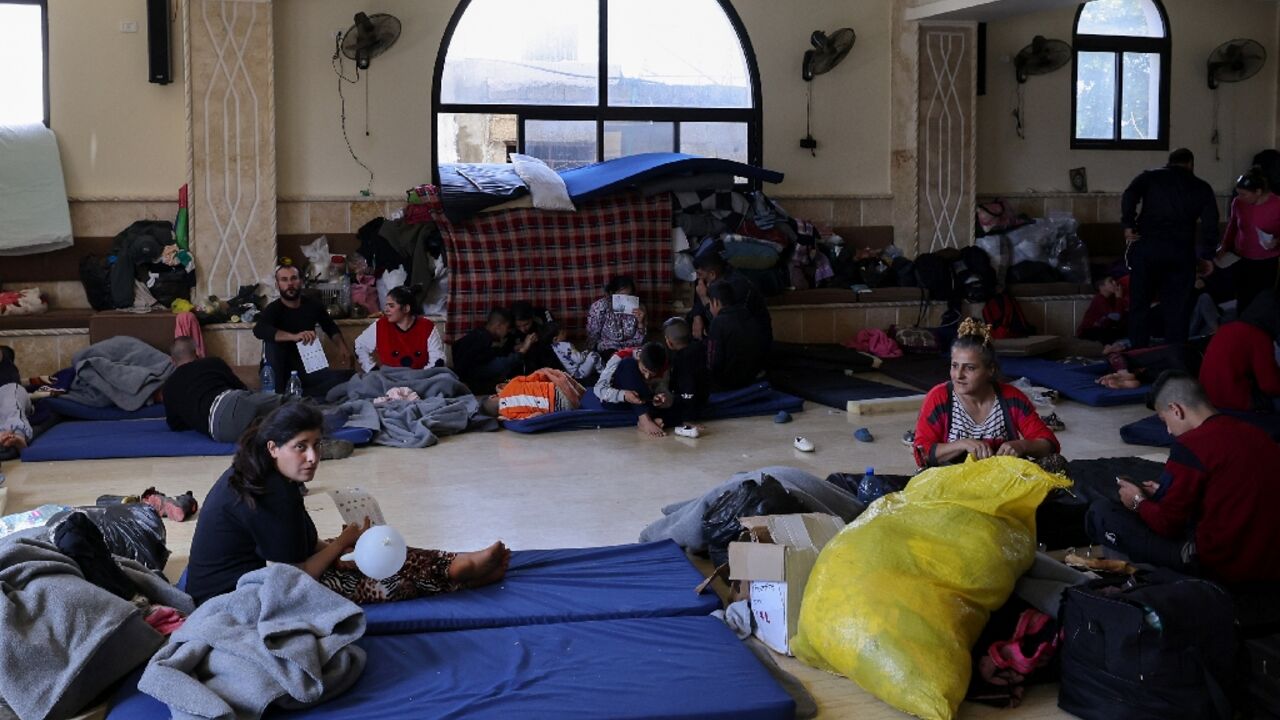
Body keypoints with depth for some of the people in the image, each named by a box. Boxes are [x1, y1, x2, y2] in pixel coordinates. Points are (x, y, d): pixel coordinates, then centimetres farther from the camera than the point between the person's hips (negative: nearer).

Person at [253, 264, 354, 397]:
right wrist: (294, 337, -47)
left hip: (307, 368, 4)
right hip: (282, 371, -3)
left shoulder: (313, 305, 1)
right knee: (272, 341, -30)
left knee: (347, 376, -19)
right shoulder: (273, 309, -12)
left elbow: (331, 328, 20)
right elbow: (259, 330, -34)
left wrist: (341, 347, -2)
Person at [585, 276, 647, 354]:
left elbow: (638, 341, -9)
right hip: (608, 350, -3)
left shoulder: (636, 308, -8)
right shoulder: (599, 307, -14)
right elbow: (592, 337, -4)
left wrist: (640, 322, -21)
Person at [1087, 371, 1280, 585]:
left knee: (1100, 510, -2)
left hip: (1219, 567, -8)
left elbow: (1167, 525, -8)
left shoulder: (1191, 445, -14)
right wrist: (1167, 494, 23)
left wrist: (1138, 502, 12)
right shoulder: (1258, 435, 7)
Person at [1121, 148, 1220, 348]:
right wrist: (1206, 256, 9)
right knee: (1178, 308, 7)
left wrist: (1128, 225, -5)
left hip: (1147, 247, -1)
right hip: (1182, 252, 1)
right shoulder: (1202, 188, 13)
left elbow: (1129, 196, -9)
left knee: (1140, 303, 6)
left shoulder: (1150, 177, 10)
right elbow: (1210, 224, 4)